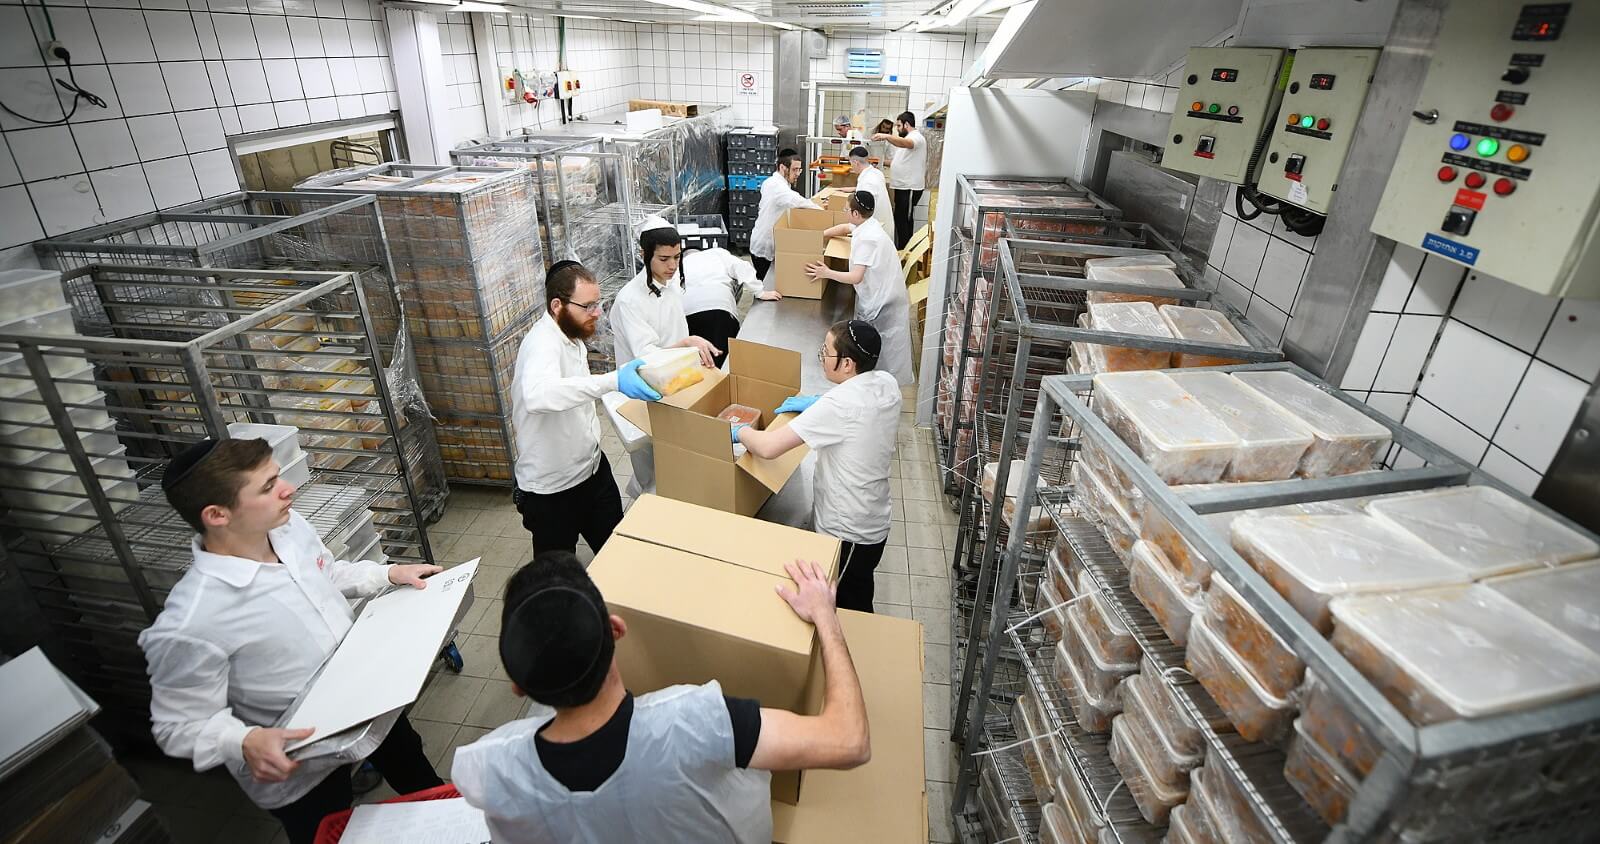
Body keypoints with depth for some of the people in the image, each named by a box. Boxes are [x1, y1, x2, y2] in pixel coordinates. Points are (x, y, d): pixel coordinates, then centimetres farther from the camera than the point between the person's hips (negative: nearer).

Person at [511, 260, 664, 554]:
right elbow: (538, 395, -50)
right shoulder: (543, 343, -27)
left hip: (592, 467, 8)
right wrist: (612, 381, -55)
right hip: (552, 489, -8)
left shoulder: (572, 336, 4)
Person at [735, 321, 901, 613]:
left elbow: (767, 447, -33)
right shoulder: (887, 384, -7)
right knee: (860, 604, 29)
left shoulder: (838, 405, -31)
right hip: (874, 524, 8)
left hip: (847, 535, -8)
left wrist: (741, 430, -12)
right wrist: (815, 402, 7)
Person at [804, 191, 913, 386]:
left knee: (885, 351, 4)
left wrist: (827, 273, -19)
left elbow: (856, 277, -30)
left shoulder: (866, 239, -27)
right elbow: (845, 228, 25)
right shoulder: (867, 225, 3)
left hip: (883, 302, -10)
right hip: (881, 295, 10)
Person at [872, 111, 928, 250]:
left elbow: (906, 144, -37)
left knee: (903, 220, -7)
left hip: (910, 188, -10)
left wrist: (886, 136, -49)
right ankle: (901, 249, 20)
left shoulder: (916, 137, -13)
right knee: (900, 219, 13)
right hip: (902, 186, 10)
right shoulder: (907, 138, 22)